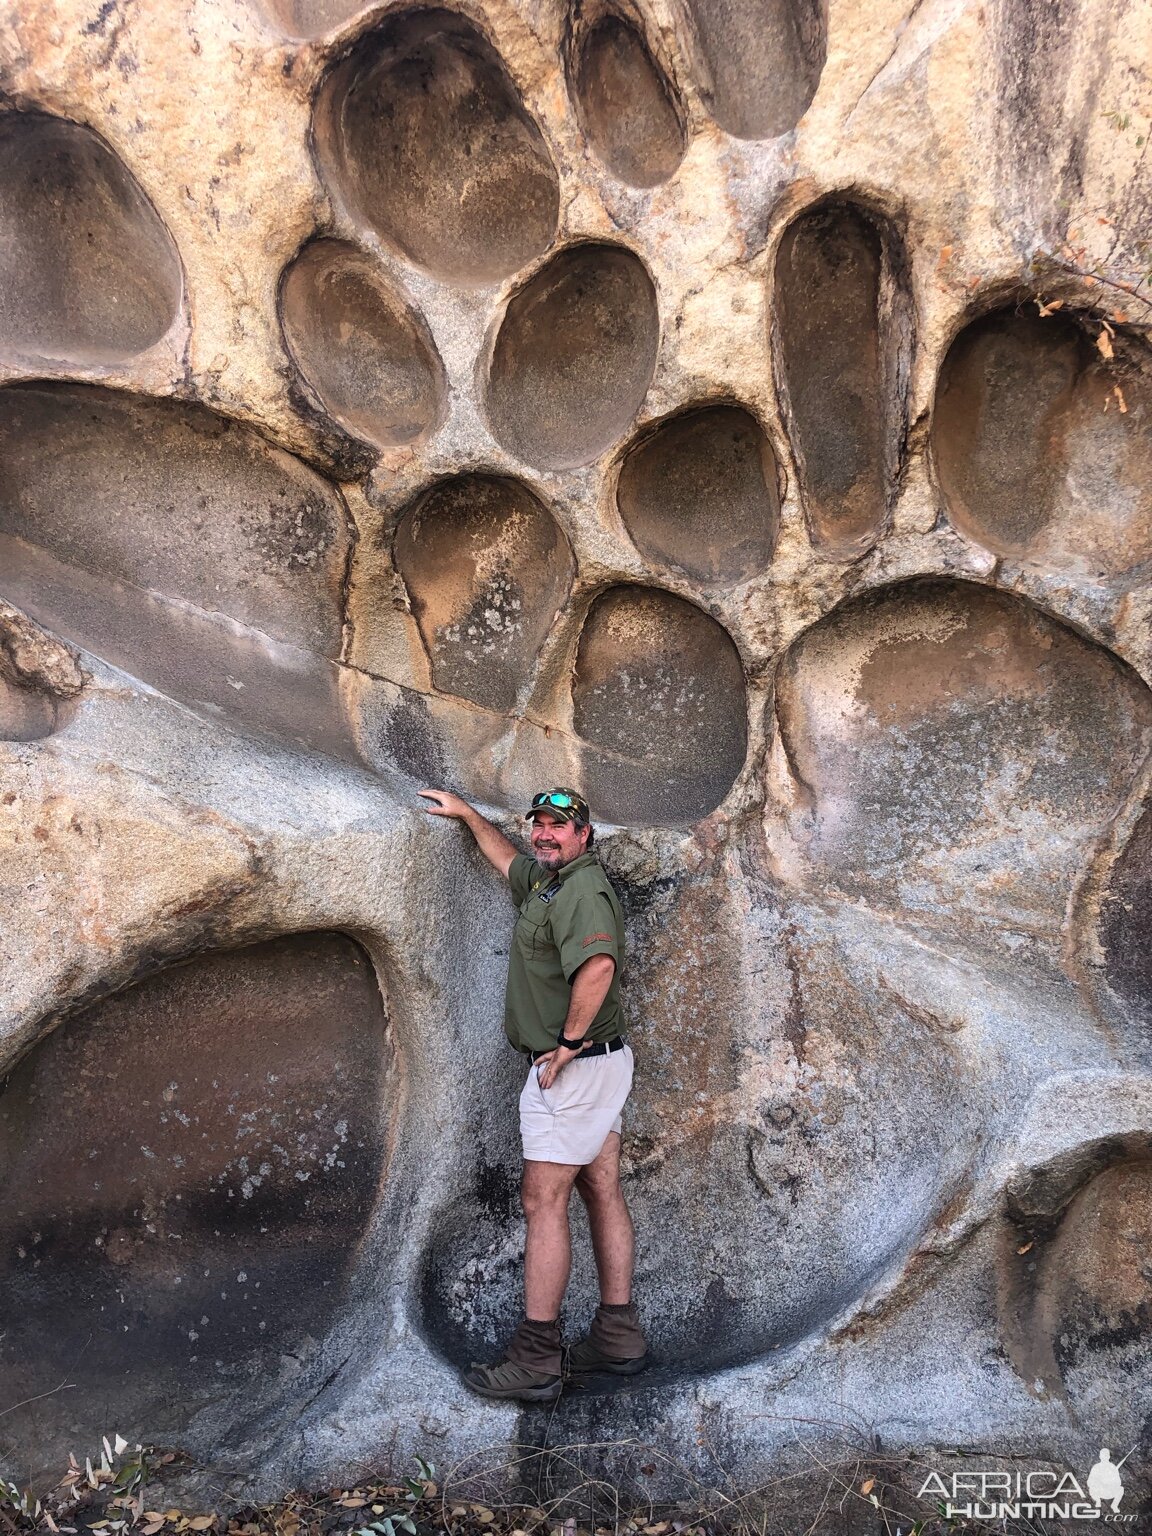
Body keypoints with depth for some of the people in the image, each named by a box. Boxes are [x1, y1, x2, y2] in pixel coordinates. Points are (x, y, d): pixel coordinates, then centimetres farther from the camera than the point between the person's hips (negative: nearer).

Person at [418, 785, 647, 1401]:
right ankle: (618, 1335, 21)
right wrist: (466, 812, 38)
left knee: (544, 1202, -6)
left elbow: (599, 963, -35)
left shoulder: (581, 889, -17)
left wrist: (569, 1042, -26)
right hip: (601, 1063, 10)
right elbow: (507, 859, 36)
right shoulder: (547, 879, 13)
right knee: (602, 1193, 13)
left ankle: (535, 1359, -1)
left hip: (571, 1067, -10)